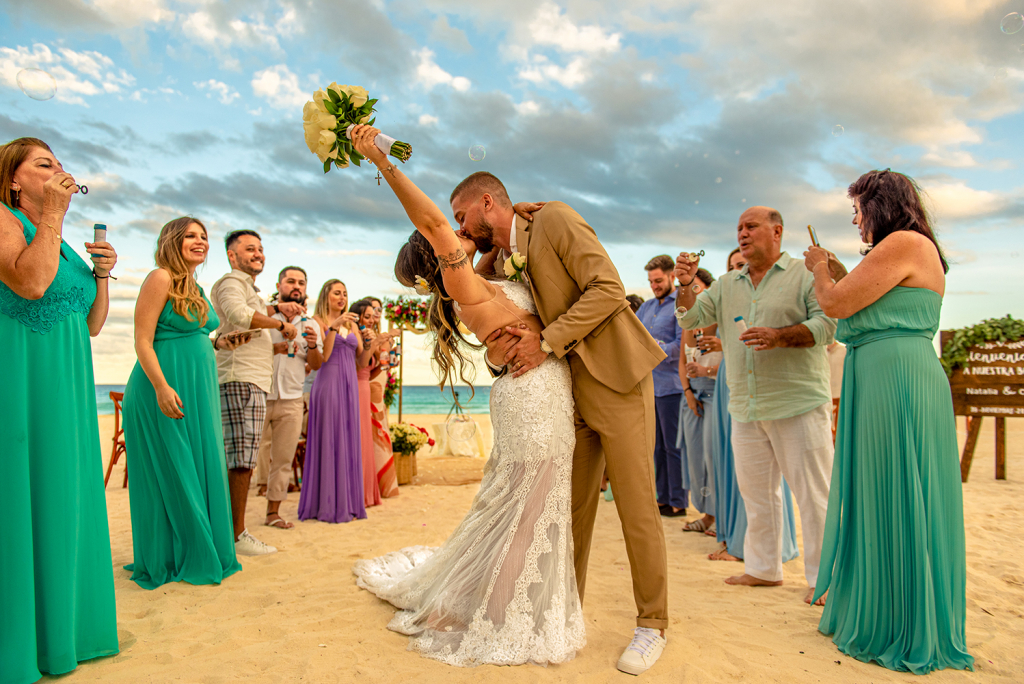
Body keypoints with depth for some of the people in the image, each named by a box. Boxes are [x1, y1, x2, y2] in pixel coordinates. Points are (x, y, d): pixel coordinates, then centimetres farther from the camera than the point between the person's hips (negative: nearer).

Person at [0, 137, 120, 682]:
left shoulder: (61, 242, 19)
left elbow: (92, 324, 18)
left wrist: (102, 275, 4)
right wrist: (52, 213, -14)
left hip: (67, 391, 8)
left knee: (61, 500, 11)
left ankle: (58, 626, 23)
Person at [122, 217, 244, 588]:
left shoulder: (194, 288, 17)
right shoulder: (160, 279, -9)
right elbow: (143, 340, -15)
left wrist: (218, 344, 7)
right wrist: (162, 387, -24)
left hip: (197, 390, 9)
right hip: (167, 390, -9)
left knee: (199, 469, 12)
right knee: (170, 473, -1)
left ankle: (197, 553, 24)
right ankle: (167, 562, 13)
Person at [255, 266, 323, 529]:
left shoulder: (310, 325, 13)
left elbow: (317, 365, 11)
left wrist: (313, 347, -9)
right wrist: (272, 348, -16)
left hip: (292, 400, 3)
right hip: (259, 396, -3)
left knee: (284, 458, 6)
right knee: (255, 455, -3)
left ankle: (273, 510, 18)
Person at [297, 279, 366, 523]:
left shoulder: (351, 323, 17)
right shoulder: (319, 321, 0)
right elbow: (323, 356, -12)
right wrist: (333, 327, -19)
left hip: (350, 384, 6)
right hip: (328, 382, -6)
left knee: (349, 441, 7)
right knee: (328, 441, -4)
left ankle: (347, 503, 13)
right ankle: (327, 505, 3)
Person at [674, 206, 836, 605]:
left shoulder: (805, 277, 0)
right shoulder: (726, 286, 15)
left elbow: (827, 325, -9)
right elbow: (689, 318, 12)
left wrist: (779, 336, -23)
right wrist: (685, 285, -6)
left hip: (798, 404, -5)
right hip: (745, 407, 6)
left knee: (812, 493, 0)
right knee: (755, 490, 13)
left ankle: (822, 578, 11)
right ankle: (763, 568, 26)